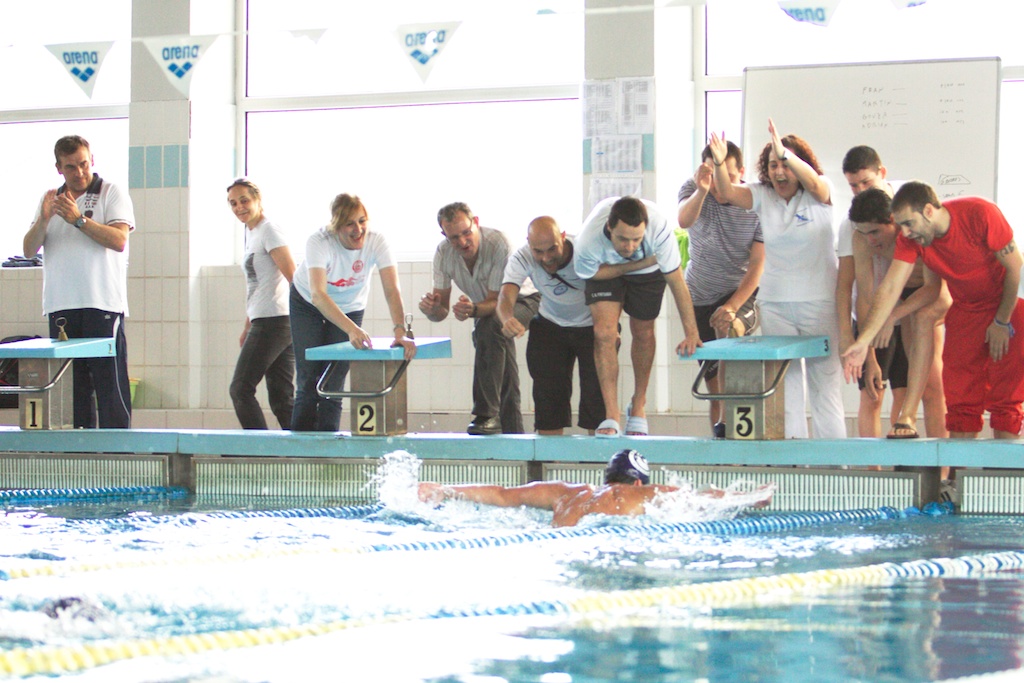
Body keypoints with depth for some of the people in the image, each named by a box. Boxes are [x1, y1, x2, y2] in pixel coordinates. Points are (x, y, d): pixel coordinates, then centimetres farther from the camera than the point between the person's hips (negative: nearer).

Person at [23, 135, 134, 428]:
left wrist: (78, 219, -15)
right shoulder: (50, 199, 17)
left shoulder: (112, 193, 3)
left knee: (110, 380, -7)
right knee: (71, 384, 3)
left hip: (102, 304, -4)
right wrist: (44, 220, -6)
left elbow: (118, 240, -10)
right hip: (60, 305, 5)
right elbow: (29, 250, 11)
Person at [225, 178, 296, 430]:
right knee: (281, 397, 5)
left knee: (240, 389, -8)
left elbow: (293, 277, -15)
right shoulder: (252, 234, 20)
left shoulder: (269, 231, -7)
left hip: (274, 322, -9)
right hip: (265, 323, 9)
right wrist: (247, 328, 26)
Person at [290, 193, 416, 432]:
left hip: (350, 307, 2)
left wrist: (400, 332, -52)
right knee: (308, 383, -9)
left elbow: (392, 290, -35)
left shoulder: (376, 242, -28)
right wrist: (352, 329, -60)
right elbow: (317, 295, -46)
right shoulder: (319, 242, -35)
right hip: (307, 304, -2)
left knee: (333, 385, -5)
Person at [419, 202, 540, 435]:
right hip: (486, 307, 7)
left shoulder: (498, 243, -33)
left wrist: (473, 310, -53)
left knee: (490, 326, -35)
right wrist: (431, 309, -39)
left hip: (521, 301, -7)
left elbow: (499, 301, -32)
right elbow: (442, 311, -14)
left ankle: (487, 414, -37)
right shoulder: (443, 253, -17)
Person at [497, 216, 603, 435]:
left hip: (592, 325, -2)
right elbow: (506, 296, -37)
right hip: (550, 325, 2)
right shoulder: (522, 259, -24)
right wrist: (508, 319, -59)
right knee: (548, 392, -4)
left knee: (596, 390, -10)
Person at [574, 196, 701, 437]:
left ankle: (639, 406, 28)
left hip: (649, 268, 1)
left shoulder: (659, 228, -41)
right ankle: (611, 415, -10)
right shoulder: (588, 242, -40)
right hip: (605, 267, 0)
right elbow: (590, 273, -16)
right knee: (604, 333, -15)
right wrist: (636, 265, -24)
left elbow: (676, 280, -32)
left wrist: (691, 333, -29)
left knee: (643, 333, 6)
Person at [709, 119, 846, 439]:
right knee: (784, 380, 5)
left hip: (819, 301, -4)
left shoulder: (817, 194, -5)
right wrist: (719, 163, -30)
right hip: (774, 302, 4)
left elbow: (813, 181, -27)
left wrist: (786, 154, -45)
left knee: (825, 378, -1)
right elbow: (728, 193, -9)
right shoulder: (763, 196, 5)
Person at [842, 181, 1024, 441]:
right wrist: (863, 341, -28)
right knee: (960, 400, -2)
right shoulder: (909, 239, -14)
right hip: (966, 310, 4)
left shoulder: (979, 213, -26)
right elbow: (890, 289, -18)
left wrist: (1002, 322, -11)